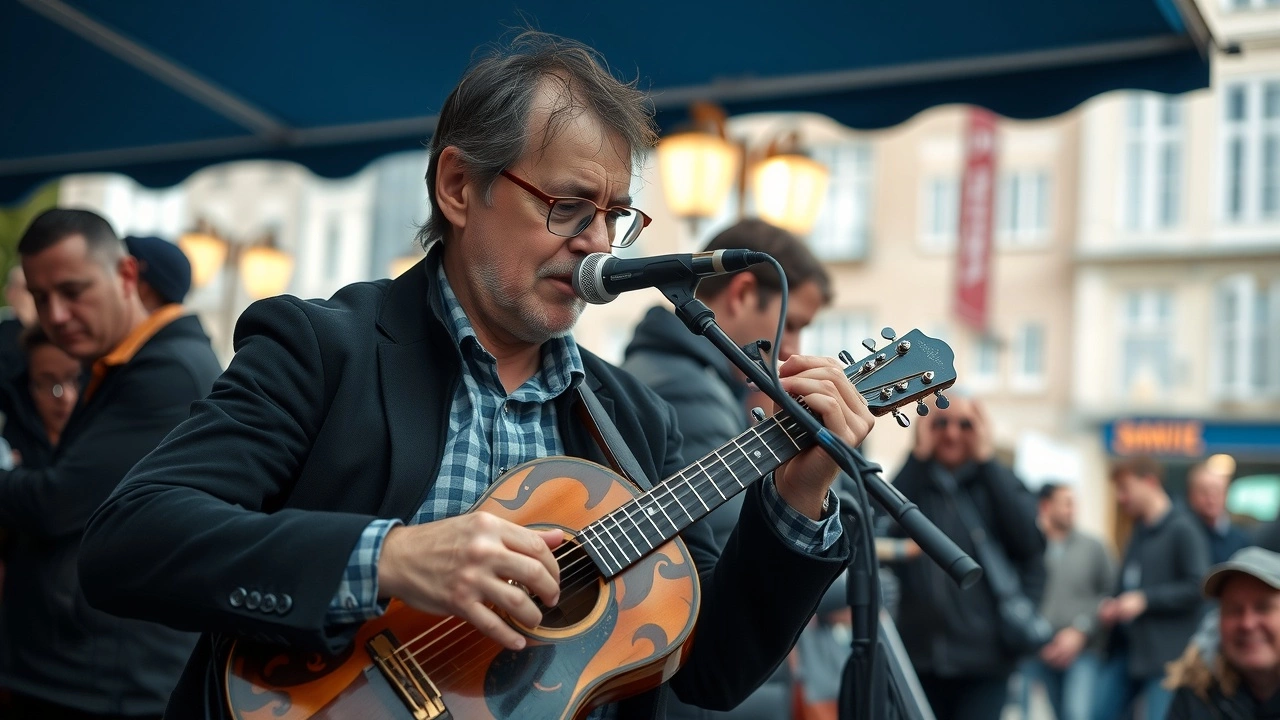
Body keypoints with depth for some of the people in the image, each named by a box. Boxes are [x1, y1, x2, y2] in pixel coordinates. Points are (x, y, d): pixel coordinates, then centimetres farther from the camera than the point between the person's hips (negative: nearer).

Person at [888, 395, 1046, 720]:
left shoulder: (1000, 483, 8)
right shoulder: (912, 483, 9)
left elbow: (1031, 540, -12)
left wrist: (987, 459, -9)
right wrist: (918, 457, -9)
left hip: (984, 653, -2)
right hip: (920, 652, 2)